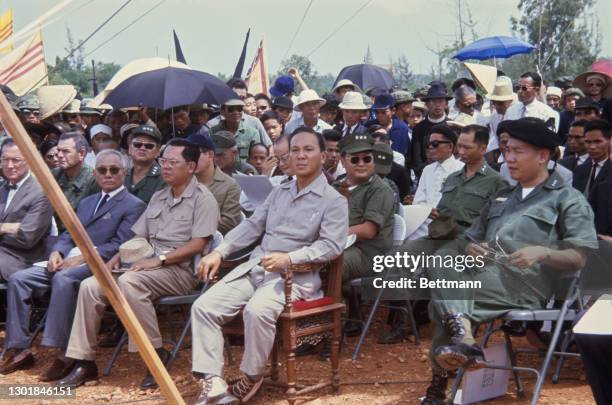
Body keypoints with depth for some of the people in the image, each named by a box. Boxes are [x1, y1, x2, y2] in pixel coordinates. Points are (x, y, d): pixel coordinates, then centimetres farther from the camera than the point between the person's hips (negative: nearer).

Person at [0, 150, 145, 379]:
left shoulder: (133, 206, 1)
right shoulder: (86, 203, 27)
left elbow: (119, 245, -10)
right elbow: (69, 235, 22)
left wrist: (82, 258, -18)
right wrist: (57, 252, -1)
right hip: (67, 262, 8)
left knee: (64, 279, -38)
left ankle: (65, 354, -34)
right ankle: (21, 350, -6)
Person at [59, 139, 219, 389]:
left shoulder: (202, 198, -4)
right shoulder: (158, 197, 20)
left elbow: (198, 244, -14)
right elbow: (139, 236, 21)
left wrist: (159, 260, -18)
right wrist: (117, 257, 4)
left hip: (179, 269, -7)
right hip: (148, 265, 8)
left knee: (129, 282, -35)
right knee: (90, 286, -11)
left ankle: (156, 353, -20)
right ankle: (84, 361, -6)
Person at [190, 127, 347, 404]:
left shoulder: (333, 200, -2)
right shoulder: (279, 192, 19)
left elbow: (332, 245, -13)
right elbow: (252, 226, 19)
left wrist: (290, 258, -25)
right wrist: (220, 252, 6)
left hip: (296, 275, -6)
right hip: (255, 267, 7)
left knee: (257, 310, -35)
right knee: (204, 307, -14)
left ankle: (251, 377, -9)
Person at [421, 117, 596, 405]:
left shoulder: (567, 199, 11)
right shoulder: (500, 199, 30)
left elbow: (578, 258, 2)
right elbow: (472, 239, 27)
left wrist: (542, 253, -17)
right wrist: (471, 249, 2)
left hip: (526, 284, -6)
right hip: (484, 275, 6)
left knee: (444, 289, -30)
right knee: (443, 258, -27)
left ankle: (440, 380, -32)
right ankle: (463, 339, -36)